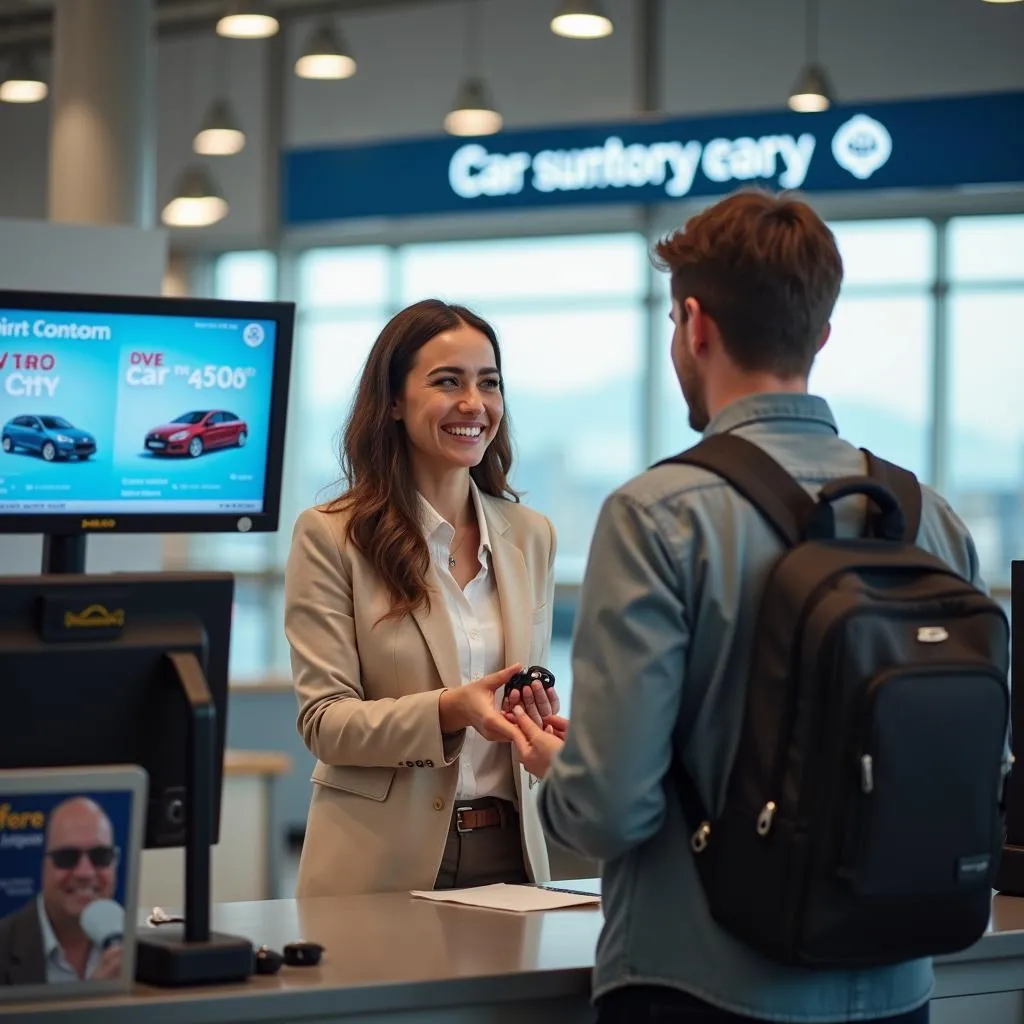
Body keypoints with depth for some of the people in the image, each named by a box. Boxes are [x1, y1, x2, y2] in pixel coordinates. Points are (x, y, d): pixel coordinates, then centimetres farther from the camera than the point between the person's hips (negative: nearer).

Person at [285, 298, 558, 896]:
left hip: (507, 855, 4)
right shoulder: (329, 537, -4)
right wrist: (449, 711, -24)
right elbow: (325, 722, -9)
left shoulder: (531, 536, 11)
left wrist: (540, 720, -7)